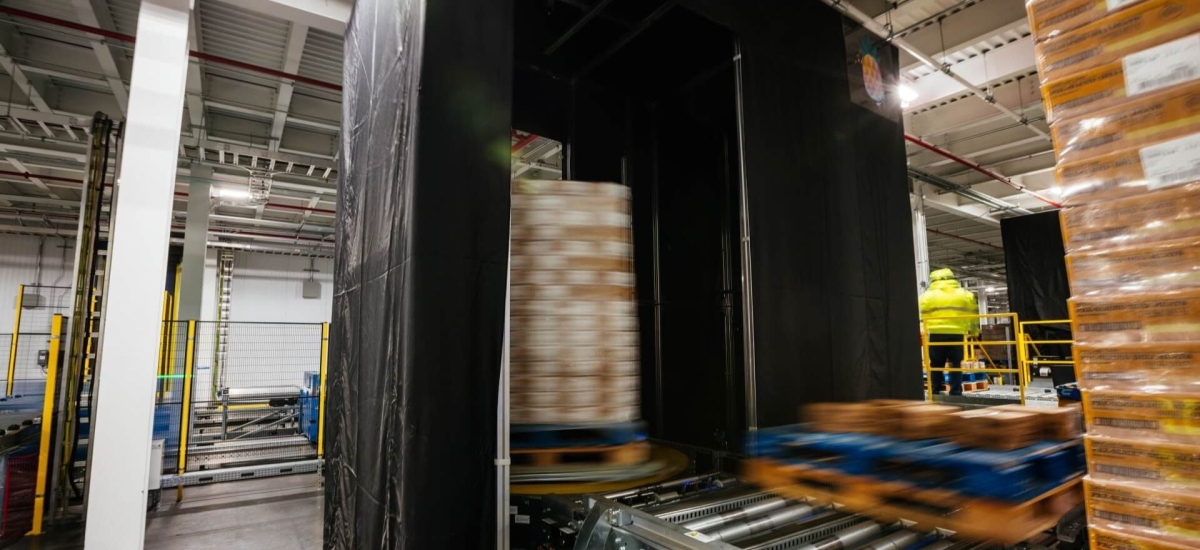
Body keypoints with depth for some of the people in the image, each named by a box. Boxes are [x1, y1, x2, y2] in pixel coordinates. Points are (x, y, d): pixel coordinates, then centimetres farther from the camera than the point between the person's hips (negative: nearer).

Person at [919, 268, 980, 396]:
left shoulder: (928, 295, 4)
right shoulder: (965, 294, 13)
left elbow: (921, 314, -1)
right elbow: (973, 313, 14)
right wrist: (974, 330, 24)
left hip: (936, 334, -2)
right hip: (957, 334, 2)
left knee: (936, 364, 7)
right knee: (956, 364, 10)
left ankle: (935, 390, 7)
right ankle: (956, 391, 9)